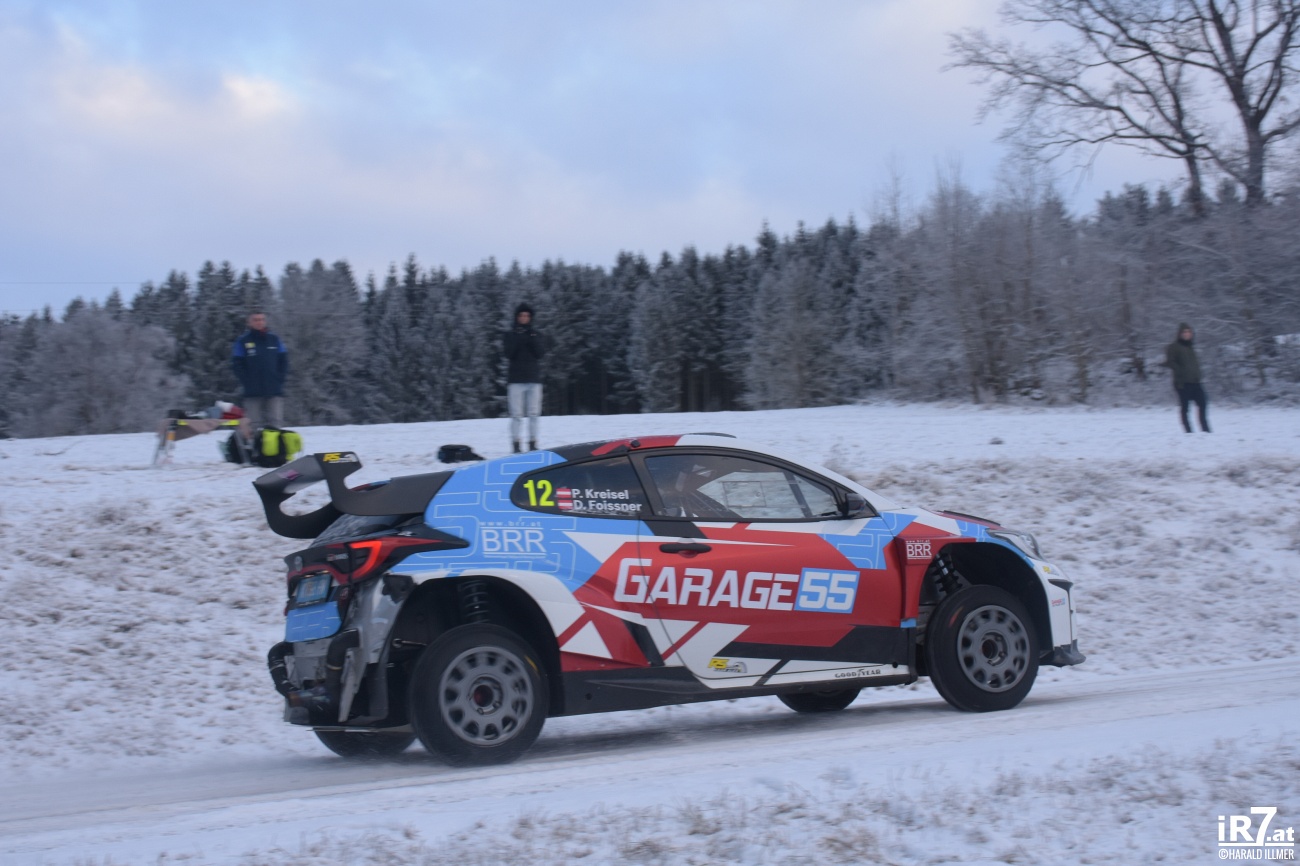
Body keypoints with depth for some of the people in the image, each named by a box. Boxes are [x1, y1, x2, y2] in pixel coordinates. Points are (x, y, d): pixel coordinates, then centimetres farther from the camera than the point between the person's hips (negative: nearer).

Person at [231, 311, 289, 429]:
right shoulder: (242, 341, 4)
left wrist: (279, 379, -1)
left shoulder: (274, 340, 11)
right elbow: (237, 363, 1)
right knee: (254, 424, -1)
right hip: (253, 393, -2)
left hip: (275, 392, 2)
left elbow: (284, 361, 12)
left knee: (276, 423, -4)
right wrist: (247, 382, -8)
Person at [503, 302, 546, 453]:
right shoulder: (510, 335, 7)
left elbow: (541, 352, -2)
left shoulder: (536, 335, 11)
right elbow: (509, 354, -6)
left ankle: (533, 443, 5)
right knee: (516, 414, -6)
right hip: (516, 379, -2)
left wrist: (532, 338, -11)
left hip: (534, 379, 2)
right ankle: (516, 444, -6)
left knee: (534, 413, 0)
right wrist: (518, 338, -12)